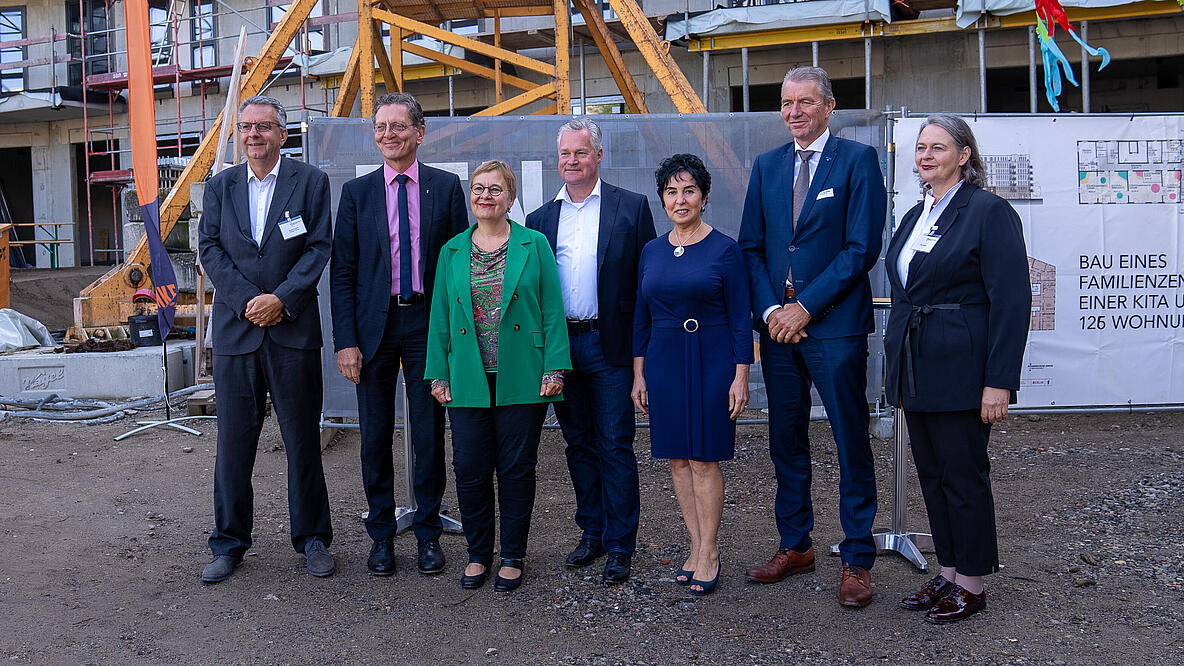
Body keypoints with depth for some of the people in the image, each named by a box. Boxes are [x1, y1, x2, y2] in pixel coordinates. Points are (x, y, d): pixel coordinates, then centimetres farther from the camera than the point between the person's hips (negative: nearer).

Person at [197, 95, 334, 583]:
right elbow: (209, 249, 4)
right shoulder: (219, 186, 11)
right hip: (235, 329, 2)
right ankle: (229, 543, 19)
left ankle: (312, 538, 18)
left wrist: (282, 298, -13)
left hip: (293, 328, -2)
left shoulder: (310, 181, 4)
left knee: (303, 438, 5)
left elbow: (318, 247, -3)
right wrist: (247, 300, -10)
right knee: (233, 440, 6)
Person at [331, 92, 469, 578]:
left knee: (429, 434, 6)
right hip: (374, 324, 1)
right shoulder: (357, 192, 5)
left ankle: (428, 534, 21)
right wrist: (346, 340, -5)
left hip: (428, 323, -1)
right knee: (375, 436, 8)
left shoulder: (446, 187, 3)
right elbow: (341, 272, 3)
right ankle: (381, 535, 22)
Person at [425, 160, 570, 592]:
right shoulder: (452, 251, 10)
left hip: (521, 380, -2)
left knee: (517, 469, 5)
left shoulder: (534, 245, 2)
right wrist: (437, 374, 5)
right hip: (467, 382, 2)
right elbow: (440, 316, 10)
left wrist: (554, 368, -8)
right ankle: (478, 553, 22)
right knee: (469, 468, 4)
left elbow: (552, 310, -1)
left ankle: (512, 557, 20)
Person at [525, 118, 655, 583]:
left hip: (610, 346, -4)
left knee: (615, 446, 0)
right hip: (560, 346, 4)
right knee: (579, 444, 13)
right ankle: (591, 532, 26)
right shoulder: (541, 218, 11)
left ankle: (620, 545, 10)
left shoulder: (631, 207, 0)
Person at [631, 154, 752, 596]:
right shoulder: (652, 252, 8)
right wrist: (639, 373, 9)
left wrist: (741, 377, -9)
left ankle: (708, 553, 10)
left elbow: (741, 319, -4)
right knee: (677, 458, 7)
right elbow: (641, 318, 13)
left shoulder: (724, 250, -5)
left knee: (705, 459, -1)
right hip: (664, 361, 5)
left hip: (711, 360, -4)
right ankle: (697, 547, 18)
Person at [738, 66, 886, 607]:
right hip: (778, 324, 5)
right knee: (785, 441, 13)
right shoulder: (766, 165, 12)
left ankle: (857, 559, 13)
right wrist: (770, 309, -5)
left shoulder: (858, 160, -3)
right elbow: (751, 247, 10)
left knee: (851, 443, 2)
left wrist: (805, 307, -13)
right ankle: (794, 546, 27)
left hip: (835, 325, -5)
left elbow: (862, 248, -10)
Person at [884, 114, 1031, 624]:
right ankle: (948, 574, 26)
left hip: (960, 368, -8)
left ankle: (971, 585, 16)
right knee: (931, 472, 13)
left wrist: (999, 382, -20)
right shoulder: (916, 216, 14)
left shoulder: (989, 212, -10)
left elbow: (1011, 301, -15)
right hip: (916, 367, 8)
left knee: (963, 473, 2)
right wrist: (896, 370, 16)